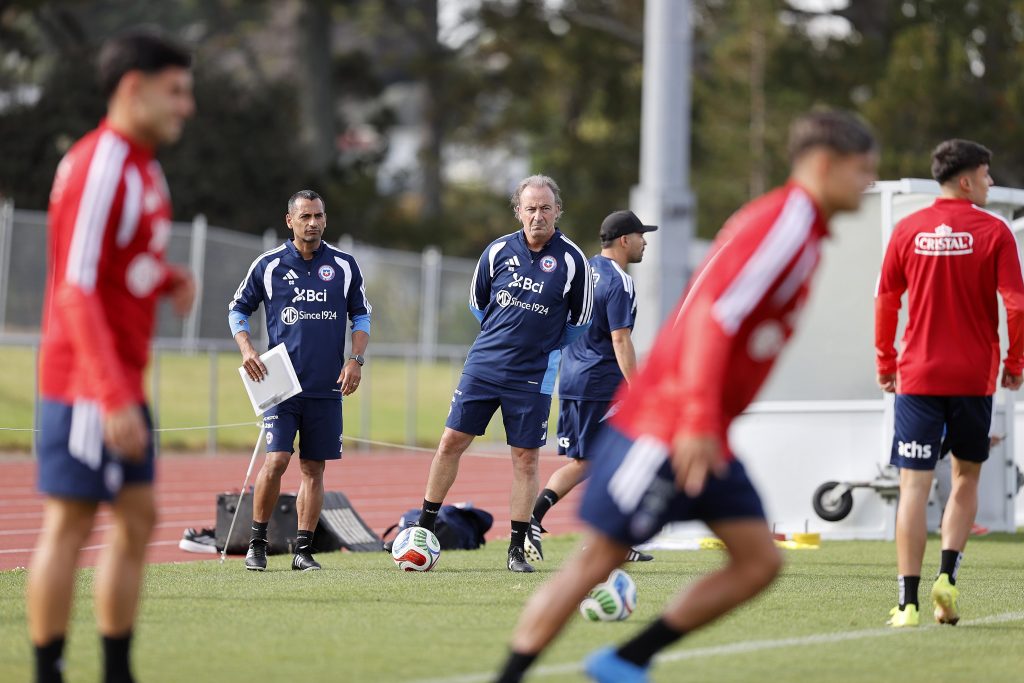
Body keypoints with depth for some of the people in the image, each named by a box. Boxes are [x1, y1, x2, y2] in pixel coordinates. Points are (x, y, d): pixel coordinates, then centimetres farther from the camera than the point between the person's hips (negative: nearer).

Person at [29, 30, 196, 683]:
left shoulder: (143, 166, 13)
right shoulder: (98, 168, -17)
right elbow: (76, 288, -21)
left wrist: (170, 277, 6)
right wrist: (113, 396, -26)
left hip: (123, 385, 10)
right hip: (86, 383, -10)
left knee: (138, 520, 11)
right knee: (69, 526, -5)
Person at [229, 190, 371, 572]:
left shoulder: (344, 266, 7)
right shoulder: (268, 265, 2)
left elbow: (361, 316, 14)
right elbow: (238, 310, 10)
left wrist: (356, 360, 1)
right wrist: (247, 350, -5)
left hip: (327, 387, 2)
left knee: (314, 468, 3)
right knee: (276, 459, -13)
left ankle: (303, 550, 8)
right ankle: (257, 543, 0)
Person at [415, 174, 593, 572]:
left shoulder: (571, 260, -6)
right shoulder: (499, 251, 0)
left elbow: (581, 320, 6)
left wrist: (546, 348, 10)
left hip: (533, 376, -2)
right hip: (483, 366, 2)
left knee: (525, 458, 1)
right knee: (451, 441, -1)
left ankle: (518, 549, 10)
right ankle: (424, 528, 11)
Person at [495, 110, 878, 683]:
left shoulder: (805, 231, 15)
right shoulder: (783, 222, -15)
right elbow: (712, 314, -24)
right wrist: (698, 420, -30)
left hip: (703, 434, 10)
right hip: (663, 422, -10)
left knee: (760, 560, 3)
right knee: (601, 556, -6)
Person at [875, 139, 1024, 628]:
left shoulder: (907, 230, 2)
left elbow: (886, 300, 5)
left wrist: (885, 363, 15)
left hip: (917, 377, 1)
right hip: (974, 377, -1)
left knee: (914, 486, -2)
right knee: (966, 477, 19)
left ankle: (909, 602, -8)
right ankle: (947, 576, 4)